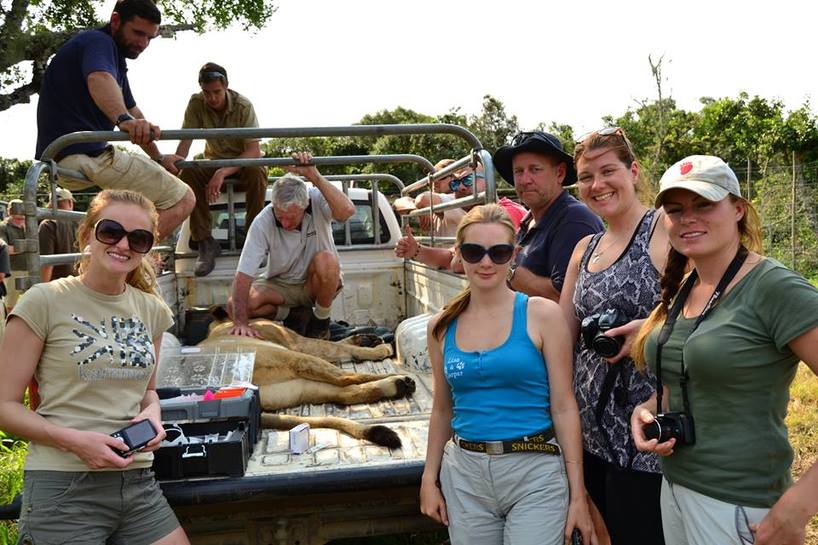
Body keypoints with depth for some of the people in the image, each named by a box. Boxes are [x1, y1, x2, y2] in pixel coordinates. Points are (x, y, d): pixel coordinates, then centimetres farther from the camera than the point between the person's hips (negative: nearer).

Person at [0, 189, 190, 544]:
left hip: (138, 483, 5)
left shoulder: (153, 311, 6)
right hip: (62, 488, -4)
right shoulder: (44, 302, -7)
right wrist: (74, 440, -19)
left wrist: (151, 412, -2)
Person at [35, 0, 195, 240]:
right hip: (84, 155, -11)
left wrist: (160, 158, 31)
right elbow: (99, 79, -33)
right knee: (182, 200, -12)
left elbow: (134, 112, 29)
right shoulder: (97, 41, -9)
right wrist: (124, 119, -52)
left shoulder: (115, 57, 21)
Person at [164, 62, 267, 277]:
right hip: (214, 164, 3)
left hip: (243, 164, -2)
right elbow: (186, 140, -13)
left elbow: (254, 150, -27)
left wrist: (223, 172, -40)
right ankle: (205, 242, -22)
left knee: (257, 172, -38)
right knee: (187, 174, -29)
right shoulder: (196, 103, -10)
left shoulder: (243, 106, -19)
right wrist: (176, 157, -39)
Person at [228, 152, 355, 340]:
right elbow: (243, 274, -27)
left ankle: (321, 319, -9)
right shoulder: (262, 223, -22)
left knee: (325, 260, -35)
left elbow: (347, 211, -44)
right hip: (279, 285, 1)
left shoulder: (317, 199, -21)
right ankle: (294, 315, -1)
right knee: (235, 306, -22)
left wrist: (314, 176, -45)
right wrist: (241, 322, -38)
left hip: (318, 282, -1)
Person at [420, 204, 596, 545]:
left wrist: (577, 494, -6)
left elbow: (563, 407, -5)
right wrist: (429, 478, 11)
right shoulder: (441, 326, 4)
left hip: (535, 470, -3)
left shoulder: (542, 315, -6)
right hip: (465, 474, 3)